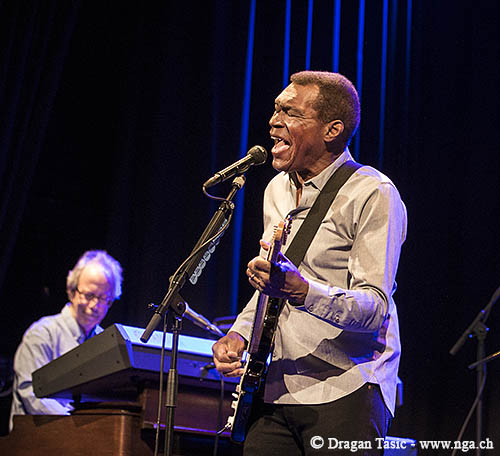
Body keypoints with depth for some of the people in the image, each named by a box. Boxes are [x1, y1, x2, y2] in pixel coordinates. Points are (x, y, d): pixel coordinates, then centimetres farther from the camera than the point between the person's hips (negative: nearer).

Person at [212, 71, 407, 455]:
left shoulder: (373, 195, -10)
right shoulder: (277, 191, 14)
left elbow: (375, 307, -19)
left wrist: (300, 290, -34)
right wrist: (240, 333, 8)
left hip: (344, 395, -6)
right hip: (277, 393, 7)